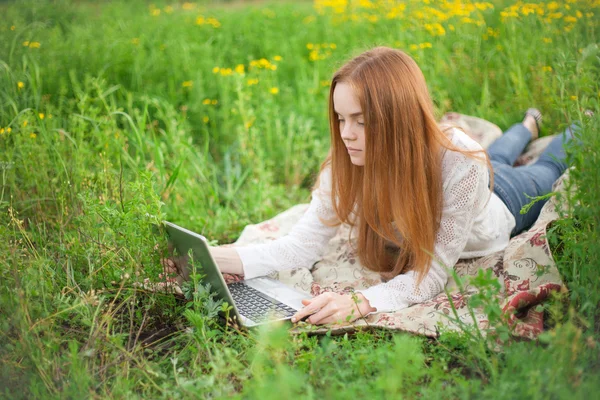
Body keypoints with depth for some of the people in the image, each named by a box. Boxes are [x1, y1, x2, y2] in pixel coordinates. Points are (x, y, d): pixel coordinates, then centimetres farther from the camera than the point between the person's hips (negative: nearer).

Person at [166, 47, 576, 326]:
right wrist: (215, 257, -53)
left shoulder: (459, 163, -51)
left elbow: (432, 274, -47)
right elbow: (303, 245, -38)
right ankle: (529, 124, 69)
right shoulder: (346, 165, -39)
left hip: (500, 205, -3)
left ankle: (579, 128, 63)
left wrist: (360, 303, -64)